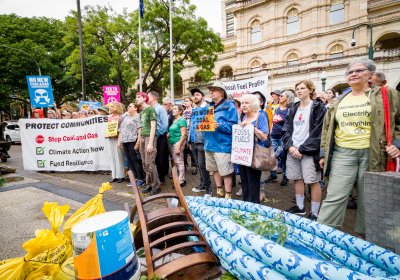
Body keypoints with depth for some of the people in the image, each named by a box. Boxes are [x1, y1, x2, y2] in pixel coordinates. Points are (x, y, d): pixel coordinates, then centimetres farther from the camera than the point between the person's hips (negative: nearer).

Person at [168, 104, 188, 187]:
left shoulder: (182, 120, -8)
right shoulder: (174, 120, 15)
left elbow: (183, 134, -14)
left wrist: (179, 145, -19)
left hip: (178, 142, -8)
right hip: (172, 143, 8)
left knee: (179, 161, -5)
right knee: (175, 162, 11)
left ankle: (181, 181, 2)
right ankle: (178, 179, 21)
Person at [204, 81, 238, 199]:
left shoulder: (229, 106, -6)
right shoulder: (210, 106, 16)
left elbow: (233, 125, -13)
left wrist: (219, 125, -26)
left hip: (222, 144, -7)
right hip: (210, 143, 8)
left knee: (225, 172, -1)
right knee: (215, 169, 16)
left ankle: (228, 196, 12)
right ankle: (219, 191, 32)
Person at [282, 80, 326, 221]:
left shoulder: (318, 108, -3)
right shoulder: (293, 109, 14)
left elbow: (317, 132, -11)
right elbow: (286, 129, 11)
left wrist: (302, 149, -14)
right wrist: (290, 146, -6)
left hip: (309, 151, -5)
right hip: (293, 150, 6)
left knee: (313, 181, -1)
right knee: (297, 178, 13)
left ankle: (314, 213, 10)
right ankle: (300, 207, 29)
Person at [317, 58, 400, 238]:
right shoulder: (339, 101, 13)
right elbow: (327, 128, 16)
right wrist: (324, 153, 13)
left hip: (372, 155, -1)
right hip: (342, 154, 2)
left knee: (367, 199, 10)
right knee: (334, 197, -3)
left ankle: (364, 235, 28)